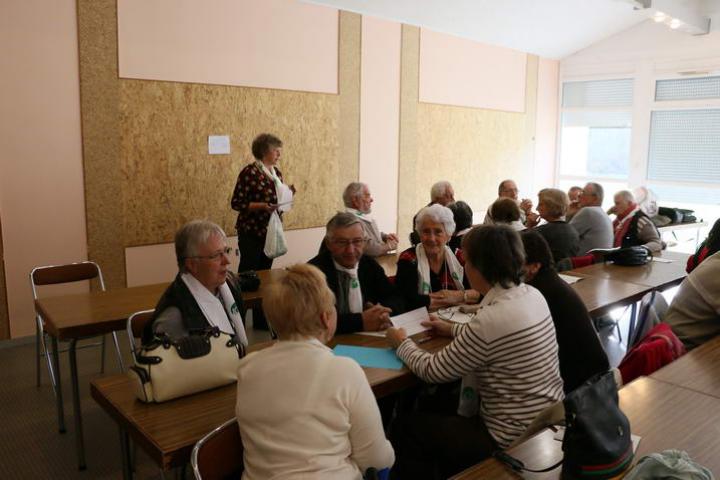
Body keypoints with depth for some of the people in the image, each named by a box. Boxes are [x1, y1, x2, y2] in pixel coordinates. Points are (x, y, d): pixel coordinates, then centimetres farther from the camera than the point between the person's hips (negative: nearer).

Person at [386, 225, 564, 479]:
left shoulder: (492, 318, -29)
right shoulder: (532, 295, -3)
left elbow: (433, 371, -17)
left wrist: (402, 343, 0)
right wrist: (453, 329, 19)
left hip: (514, 439, -8)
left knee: (405, 426, 7)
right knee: (442, 410, 27)